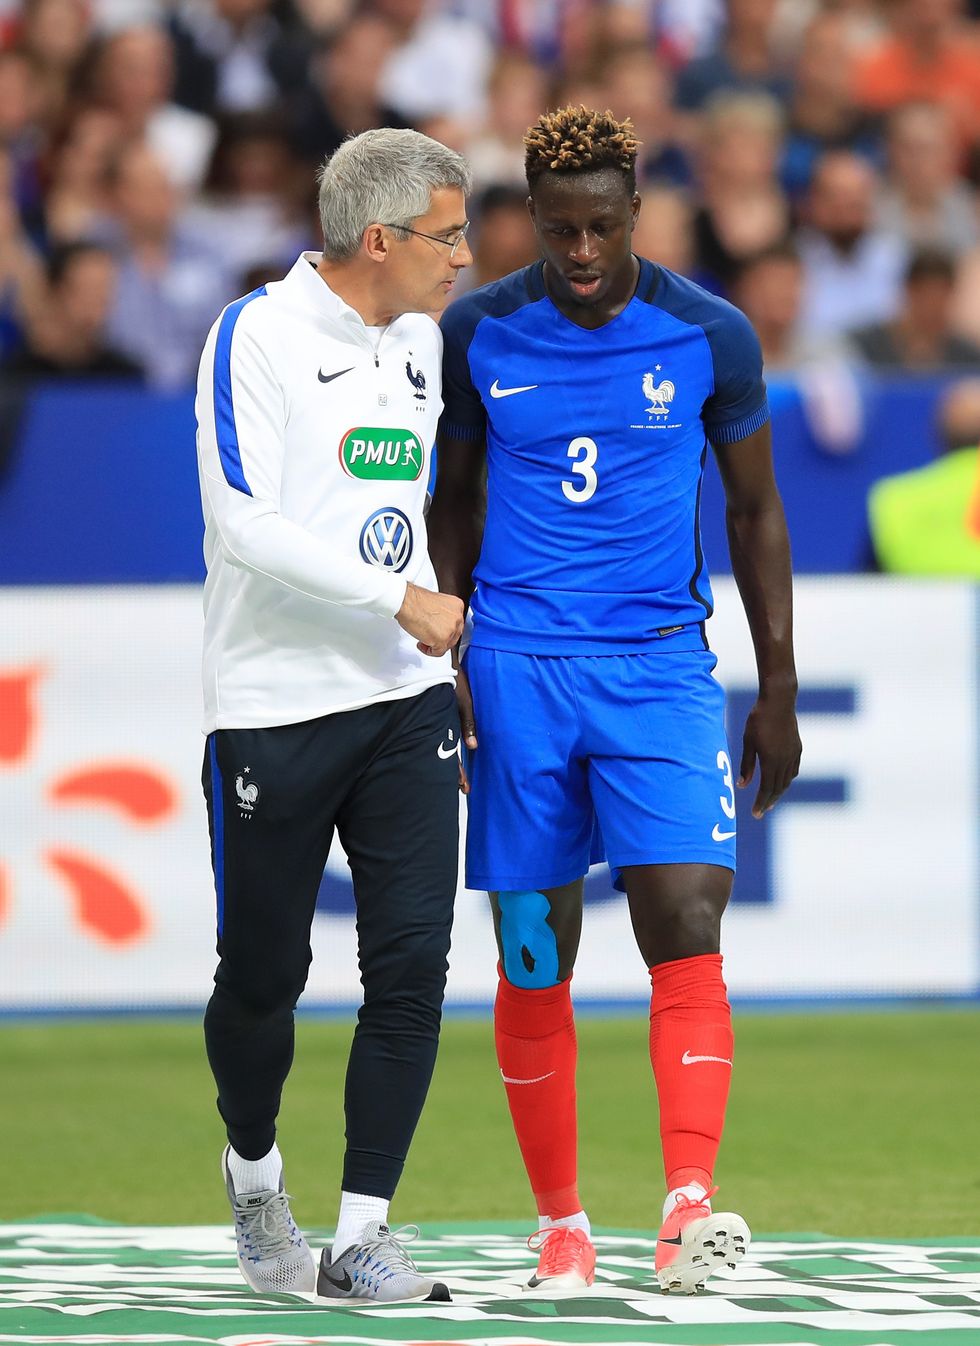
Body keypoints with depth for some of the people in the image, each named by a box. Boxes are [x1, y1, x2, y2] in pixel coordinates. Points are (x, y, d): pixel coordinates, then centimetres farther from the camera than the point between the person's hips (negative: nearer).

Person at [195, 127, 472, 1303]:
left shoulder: (417, 341, 13)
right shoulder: (258, 335, -11)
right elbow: (244, 525, -19)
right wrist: (403, 600, -17)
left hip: (400, 700, 6)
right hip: (272, 708, -6)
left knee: (412, 963, -7)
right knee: (263, 976, 5)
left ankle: (362, 1235, -2)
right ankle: (253, 1169, 33)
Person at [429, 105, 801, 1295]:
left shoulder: (709, 337, -1)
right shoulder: (476, 334, 2)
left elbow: (755, 512, 9)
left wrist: (778, 690, 7)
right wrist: (442, 661, 4)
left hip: (662, 668, -1)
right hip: (516, 668, 1)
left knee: (686, 925, -16)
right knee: (532, 959, 1)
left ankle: (688, 1209, -22)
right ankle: (560, 1226, 11)